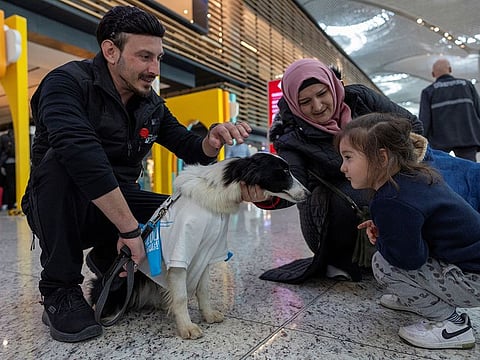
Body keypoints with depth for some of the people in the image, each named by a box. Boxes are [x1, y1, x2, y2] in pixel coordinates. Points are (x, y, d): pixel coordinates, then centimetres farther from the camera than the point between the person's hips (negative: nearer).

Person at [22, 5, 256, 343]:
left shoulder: (152, 105, 2)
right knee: (62, 160, -35)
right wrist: (130, 227, -39)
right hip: (58, 209, -4)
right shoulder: (68, 82, -18)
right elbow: (80, 152, -36)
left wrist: (213, 140, -22)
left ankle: (106, 258, 9)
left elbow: (191, 150, 2)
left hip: (118, 206, 5)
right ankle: (60, 289, -18)